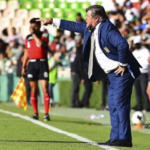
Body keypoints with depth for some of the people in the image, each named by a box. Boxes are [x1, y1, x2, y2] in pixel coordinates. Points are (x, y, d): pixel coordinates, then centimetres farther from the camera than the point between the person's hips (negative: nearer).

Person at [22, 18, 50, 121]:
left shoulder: (44, 36, -2)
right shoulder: (28, 38, 12)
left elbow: (41, 44, -25)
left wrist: (34, 33, -16)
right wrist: (23, 66, 14)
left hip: (42, 63, -4)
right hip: (32, 64, 4)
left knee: (45, 89, -9)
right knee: (34, 89, 6)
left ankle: (46, 114, -11)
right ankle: (35, 113, 12)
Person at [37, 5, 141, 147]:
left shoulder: (107, 28, -19)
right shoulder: (90, 28, 10)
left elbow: (122, 43, -31)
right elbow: (74, 26, 23)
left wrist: (123, 64, -24)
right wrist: (52, 21, 24)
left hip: (121, 72, -10)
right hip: (113, 74, 10)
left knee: (119, 104, -11)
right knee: (113, 105, 10)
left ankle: (124, 139, -10)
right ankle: (116, 138, 13)